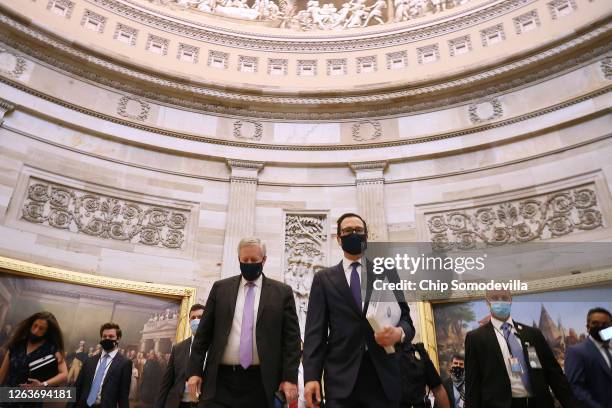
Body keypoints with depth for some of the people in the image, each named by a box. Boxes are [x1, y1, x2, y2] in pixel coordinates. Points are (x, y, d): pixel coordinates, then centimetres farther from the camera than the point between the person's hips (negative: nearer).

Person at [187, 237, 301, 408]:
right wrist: (195, 370, 3)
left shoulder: (282, 292, 3)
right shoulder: (220, 288, 9)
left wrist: (290, 378, -6)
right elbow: (204, 331, 9)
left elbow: (291, 337, 0)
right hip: (220, 379, 1)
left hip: (261, 381, -1)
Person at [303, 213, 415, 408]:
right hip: (341, 376, -1)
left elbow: (405, 317, 9)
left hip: (383, 374, 1)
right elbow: (315, 330, 3)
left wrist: (399, 332, -15)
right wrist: (311, 377, -8)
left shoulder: (386, 272, 12)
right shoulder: (324, 278, 10)